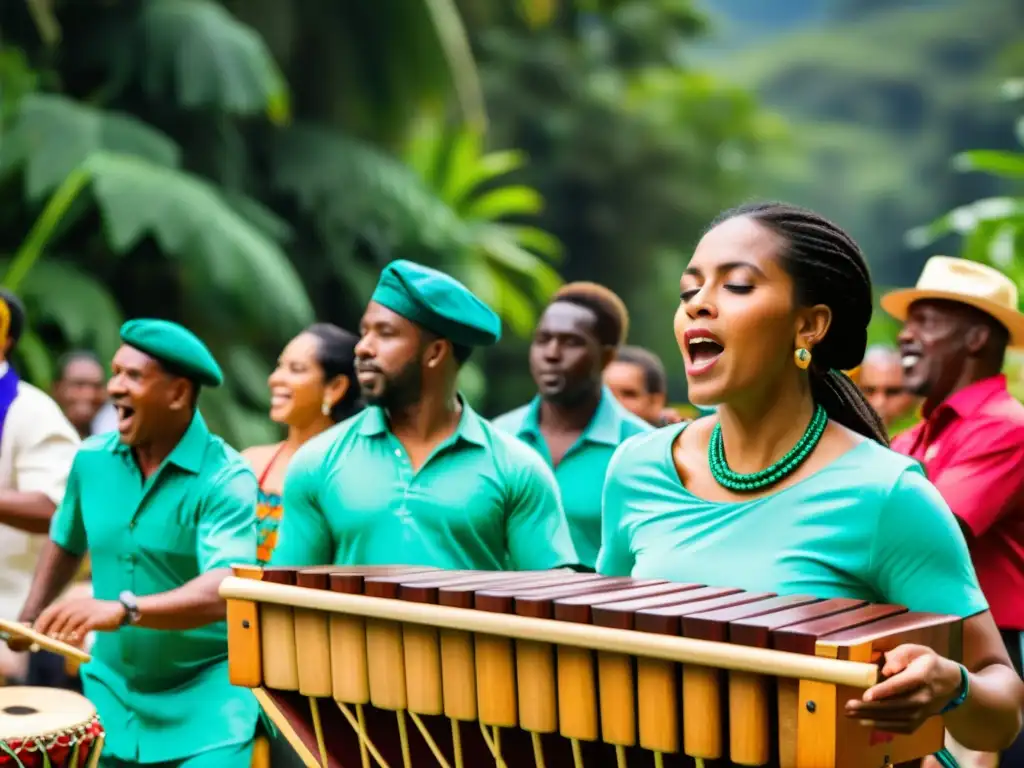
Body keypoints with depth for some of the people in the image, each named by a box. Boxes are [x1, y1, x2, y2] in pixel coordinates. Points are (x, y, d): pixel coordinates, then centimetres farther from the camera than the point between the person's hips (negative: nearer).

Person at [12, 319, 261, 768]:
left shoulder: (225, 479, -17)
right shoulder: (92, 459, 0)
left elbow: (226, 590, -32)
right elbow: (66, 544, 20)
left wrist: (124, 610, -44)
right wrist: (27, 624, 17)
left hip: (204, 699, -5)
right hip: (110, 692, 5)